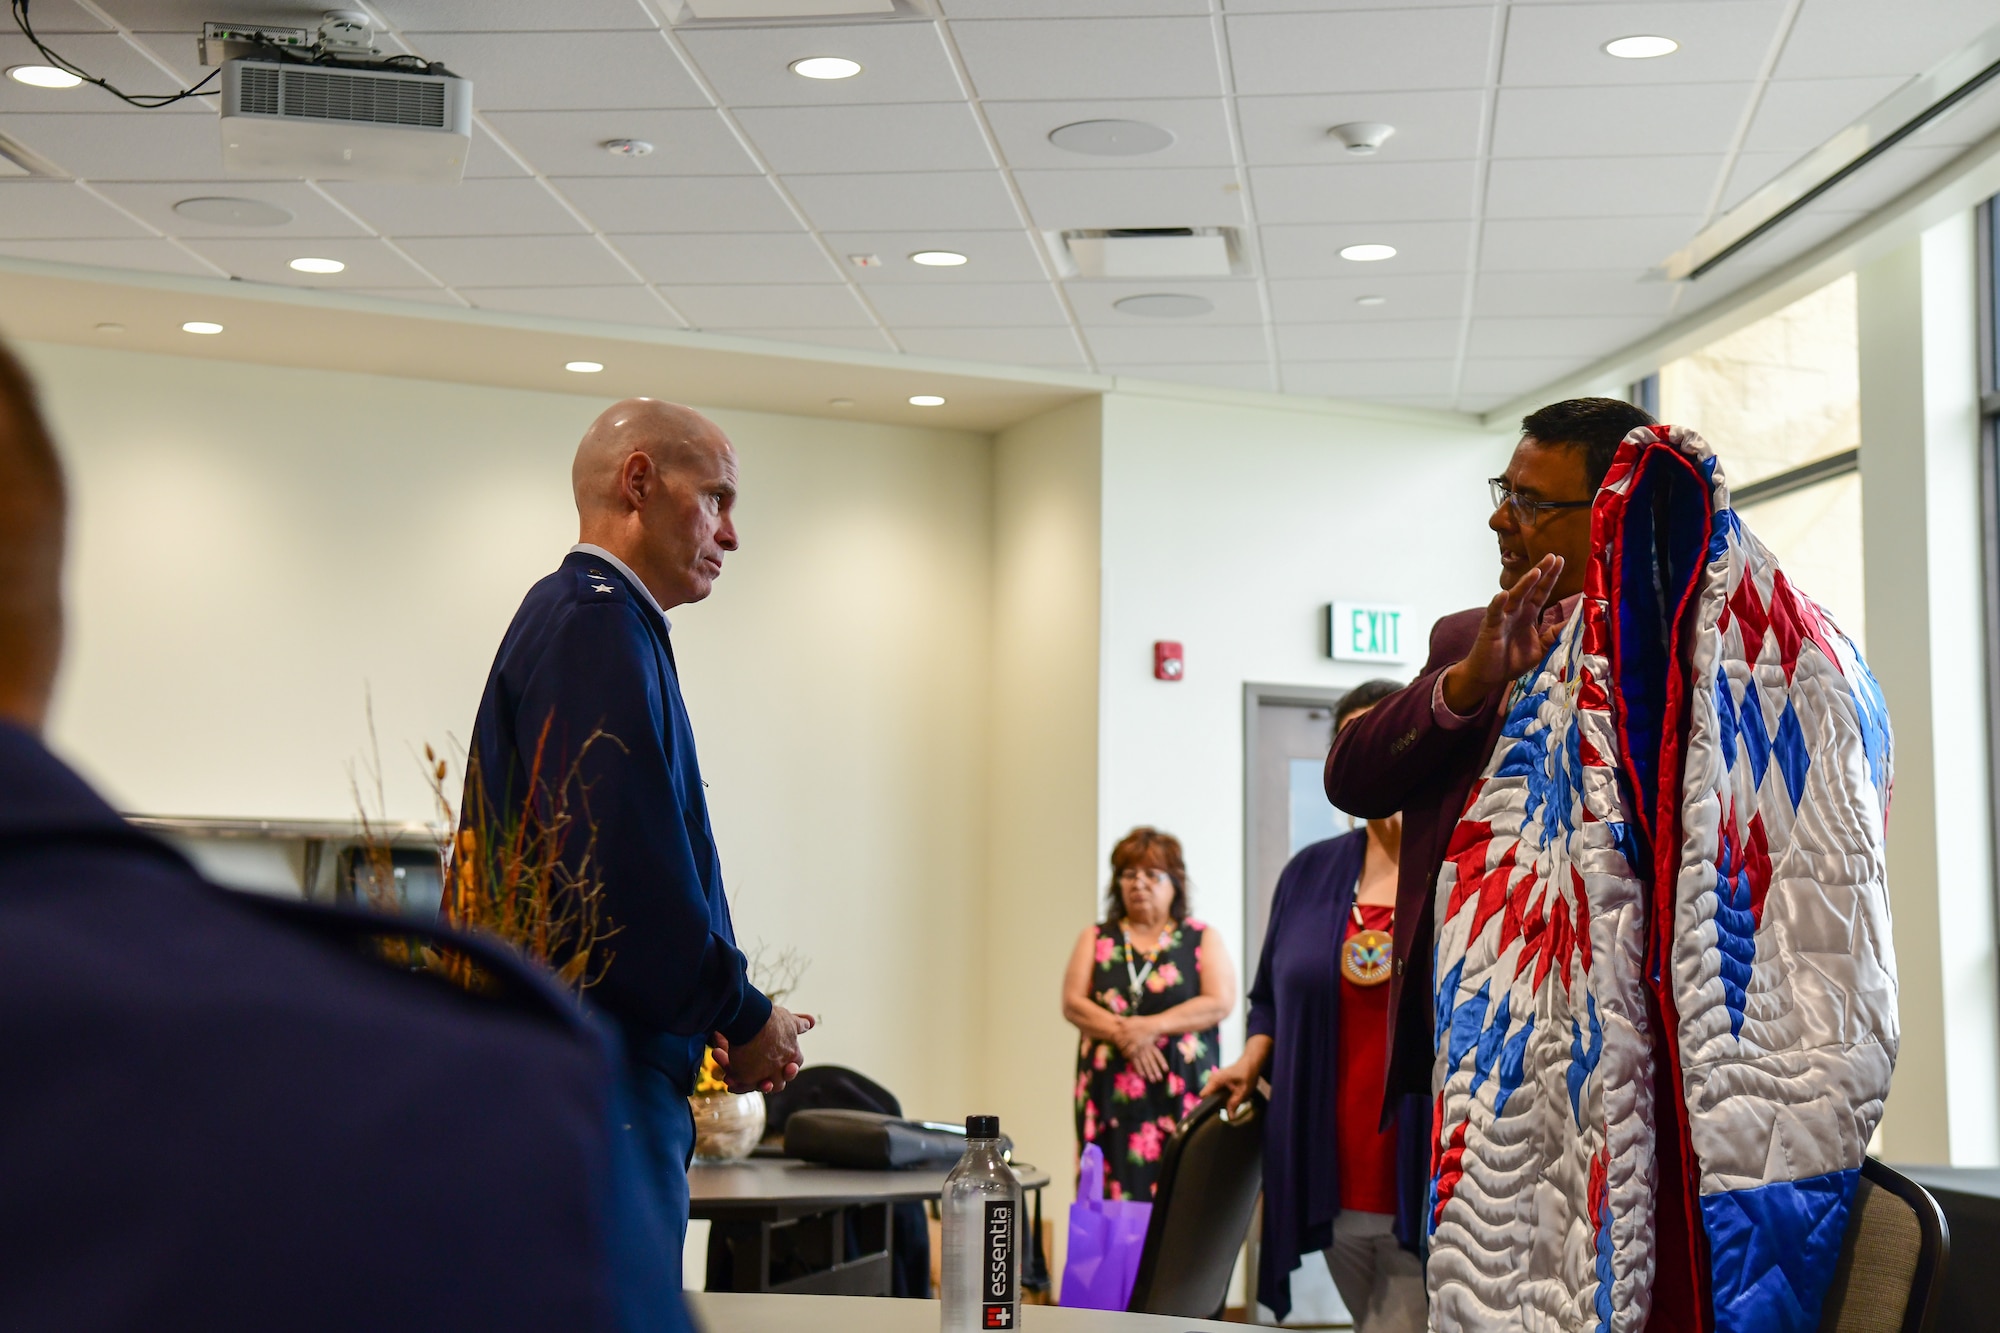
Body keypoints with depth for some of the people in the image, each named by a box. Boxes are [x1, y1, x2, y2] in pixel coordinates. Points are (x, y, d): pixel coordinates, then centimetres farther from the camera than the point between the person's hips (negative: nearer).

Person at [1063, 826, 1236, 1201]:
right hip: (1109, 1094, 2)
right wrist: (1122, 1033, -11)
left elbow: (1220, 1002, -4)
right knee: (1115, 1192, -5)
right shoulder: (1095, 940, 15)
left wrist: (1152, 1026, -12)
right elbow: (1073, 1003, 4)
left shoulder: (1203, 940, 10)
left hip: (1180, 1094, -2)